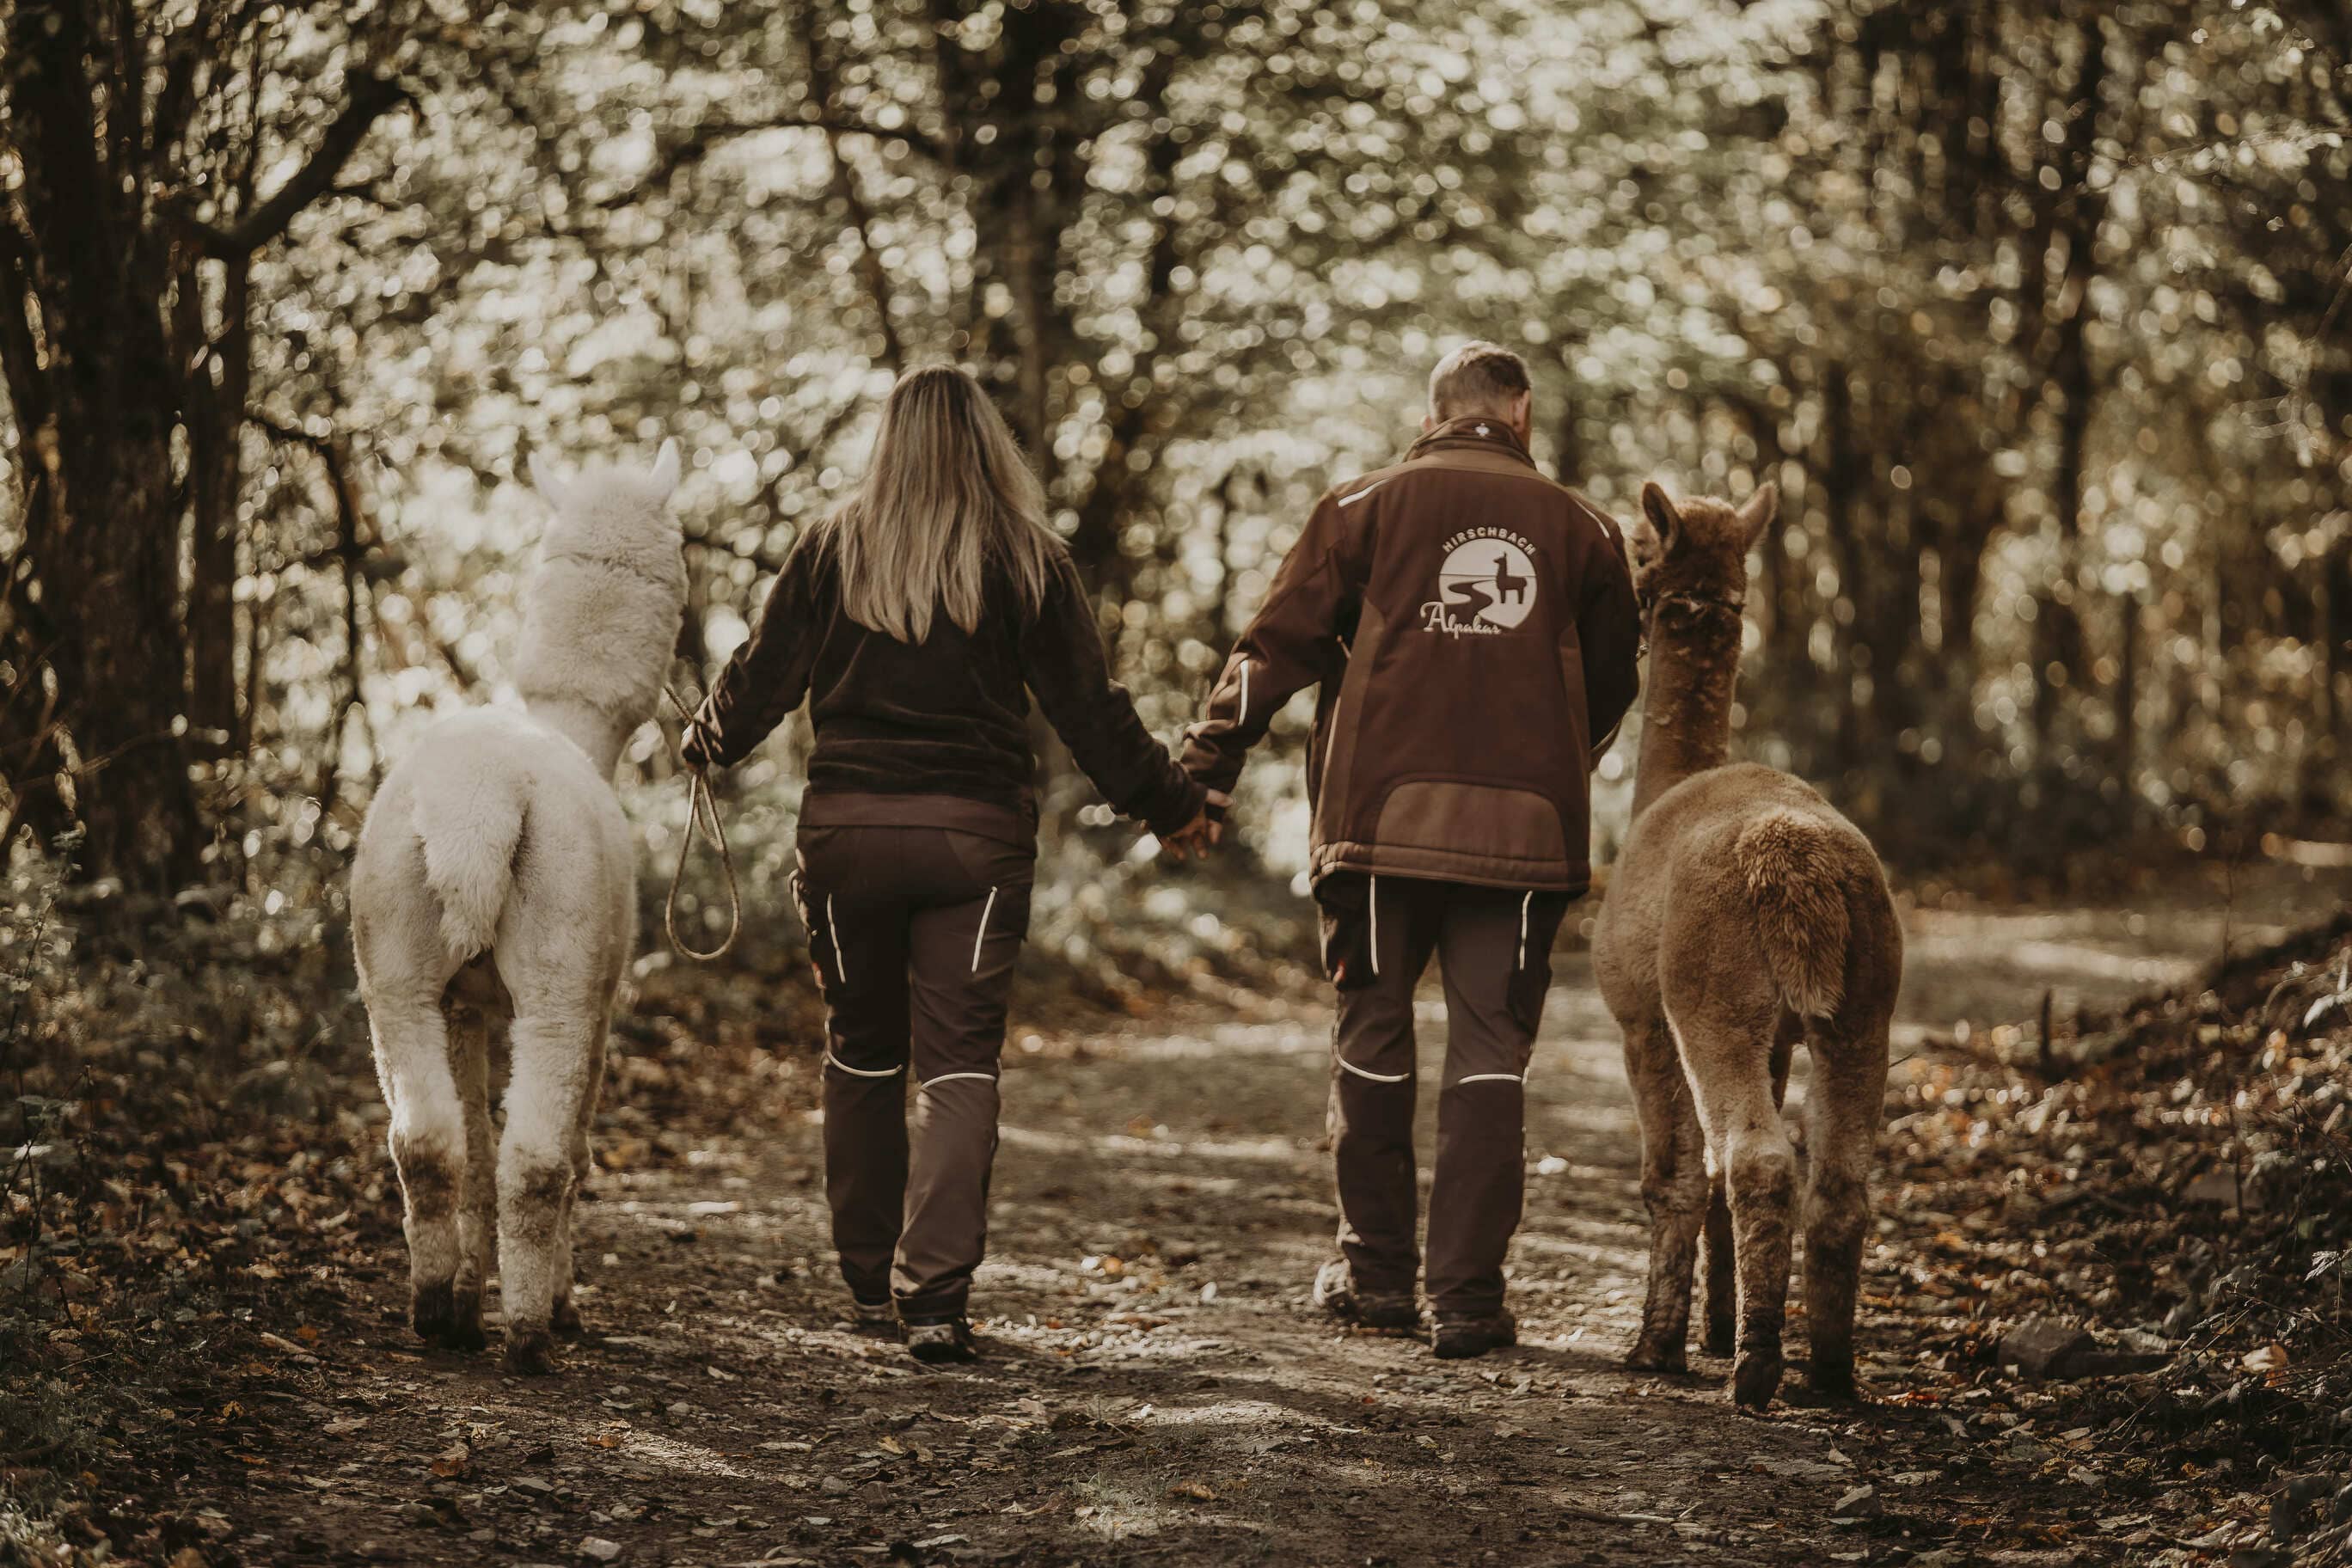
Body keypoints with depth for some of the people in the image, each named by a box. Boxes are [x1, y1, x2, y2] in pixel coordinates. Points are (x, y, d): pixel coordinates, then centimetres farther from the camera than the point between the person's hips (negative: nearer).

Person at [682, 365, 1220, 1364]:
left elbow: (765, 674, 6)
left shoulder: (835, 549, 1)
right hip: (975, 833, -1)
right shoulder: (1026, 561, -1)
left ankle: (871, 1283, 23)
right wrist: (1169, 803, 15)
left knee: (861, 1055, 15)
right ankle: (934, 1294, -11)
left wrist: (707, 747, 26)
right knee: (958, 1063, 0)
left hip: (845, 829, 1)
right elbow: (1087, 706, 2)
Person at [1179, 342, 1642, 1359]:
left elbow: (1279, 644, 2)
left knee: (1373, 1038, 12)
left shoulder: (1367, 508, 6)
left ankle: (1378, 1273, 19)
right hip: (1524, 832, 1)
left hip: (1384, 814, 0)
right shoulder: (1578, 529, 11)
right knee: (1490, 1055, 3)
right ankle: (1467, 1297, 0)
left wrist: (1207, 768, 7)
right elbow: (1613, 685, 20)